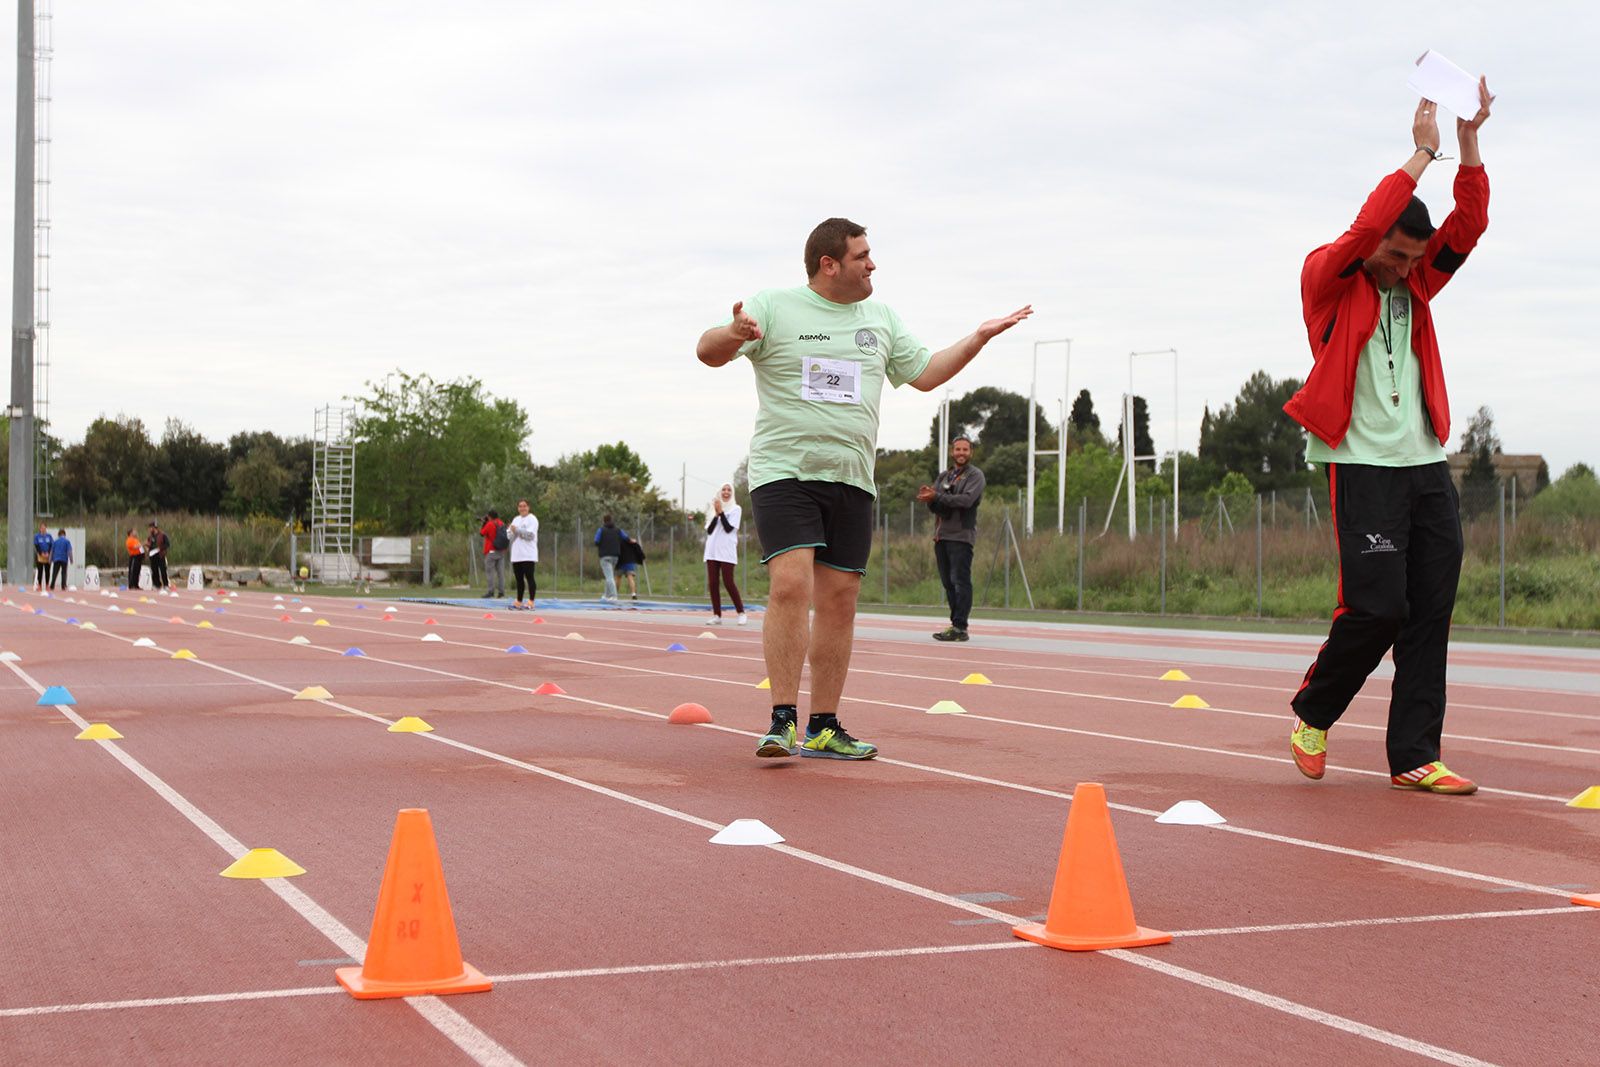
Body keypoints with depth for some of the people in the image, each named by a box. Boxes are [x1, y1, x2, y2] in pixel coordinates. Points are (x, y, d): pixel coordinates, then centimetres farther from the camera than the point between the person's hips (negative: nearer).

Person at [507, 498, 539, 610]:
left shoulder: (532, 519, -3)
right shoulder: (516, 519, 19)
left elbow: (530, 535, -15)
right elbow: (509, 535, 13)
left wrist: (517, 530, -14)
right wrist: (511, 531, -9)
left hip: (528, 555, -7)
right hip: (516, 555, 7)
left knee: (529, 578, -8)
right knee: (519, 579, 9)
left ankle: (530, 603, -10)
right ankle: (518, 603, 14)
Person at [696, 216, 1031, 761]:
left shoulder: (880, 318, 15)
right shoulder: (774, 307, 0)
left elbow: (924, 373, 23)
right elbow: (707, 351, -8)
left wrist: (980, 336, 14)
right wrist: (734, 334, -30)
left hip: (852, 480, 5)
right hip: (784, 471, -5)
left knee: (839, 601, 3)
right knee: (791, 585, -19)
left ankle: (823, 729, 10)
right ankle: (783, 719, -14)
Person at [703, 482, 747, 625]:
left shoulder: (735, 509, 4)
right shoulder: (714, 508, 17)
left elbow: (728, 528, -8)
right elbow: (709, 530, 7)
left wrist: (721, 512, -9)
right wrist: (716, 514, -4)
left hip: (726, 551, -5)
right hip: (712, 550, 5)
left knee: (728, 582, -10)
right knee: (712, 583, 0)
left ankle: (741, 613, -1)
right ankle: (717, 615, 3)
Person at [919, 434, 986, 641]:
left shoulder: (975, 475, 1)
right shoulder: (943, 477, 21)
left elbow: (966, 500, -16)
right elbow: (935, 507, 13)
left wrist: (937, 496, -19)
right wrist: (930, 499, -10)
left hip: (961, 536, -7)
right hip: (941, 535, 7)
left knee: (960, 581, -11)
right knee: (948, 583, 7)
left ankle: (960, 627, -14)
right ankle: (955, 624, 12)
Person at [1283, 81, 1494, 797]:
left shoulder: (1413, 285, 16)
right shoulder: (1327, 279, 0)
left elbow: (1466, 228, 4)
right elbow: (1364, 230, -18)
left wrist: (1469, 144, -7)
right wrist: (1422, 152, -14)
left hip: (1427, 467, 6)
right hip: (1364, 465, -6)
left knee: (1430, 615, 0)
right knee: (1378, 607, -12)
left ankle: (1414, 757, 3)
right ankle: (1312, 713, 13)